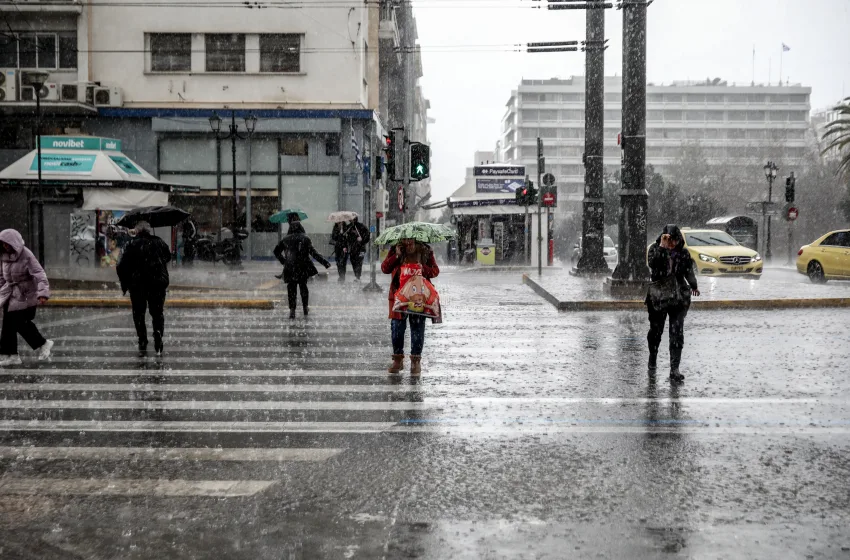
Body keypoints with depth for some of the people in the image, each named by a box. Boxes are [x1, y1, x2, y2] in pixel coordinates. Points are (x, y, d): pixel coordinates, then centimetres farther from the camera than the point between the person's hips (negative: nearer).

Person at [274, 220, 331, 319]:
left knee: (291, 288, 5)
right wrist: (325, 262, -6)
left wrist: (283, 261, 23)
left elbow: (276, 251, 12)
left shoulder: (286, 239, 4)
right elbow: (313, 253, -8)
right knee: (303, 286, 16)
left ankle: (292, 310, -3)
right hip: (303, 267, 0)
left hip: (290, 268, 0)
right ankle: (305, 308, 19)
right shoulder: (305, 239, -3)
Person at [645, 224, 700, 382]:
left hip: (679, 298, 1)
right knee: (656, 330, 13)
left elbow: (689, 271, 9)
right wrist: (662, 247, -28)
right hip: (657, 297, -1)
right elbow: (652, 264, -23)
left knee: (677, 334, -6)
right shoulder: (655, 249, -4)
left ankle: (674, 369, -5)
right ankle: (652, 358, 39)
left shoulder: (683, 253, 3)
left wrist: (693, 285, -2)